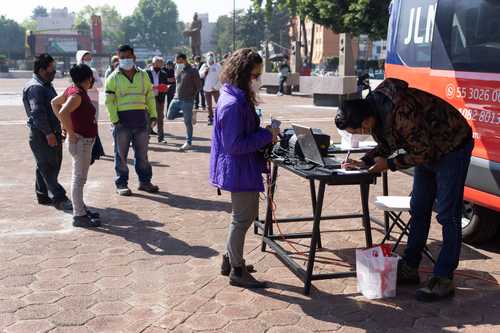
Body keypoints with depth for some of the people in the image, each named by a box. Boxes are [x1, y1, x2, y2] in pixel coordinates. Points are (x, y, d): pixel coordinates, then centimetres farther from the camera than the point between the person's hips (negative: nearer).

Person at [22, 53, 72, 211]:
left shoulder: (46, 85, 17)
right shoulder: (35, 87, -15)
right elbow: (37, 112, -23)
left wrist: (58, 130, 22)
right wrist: (48, 133, -25)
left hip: (51, 133, 10)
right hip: (41, 135, -10)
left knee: (45, 166, 16)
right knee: (49, 167, -6)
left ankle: (43, 195, 26)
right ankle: (59, 198, -5)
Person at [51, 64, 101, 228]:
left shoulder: (73, 90, 8)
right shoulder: (77, 94, -20)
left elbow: (55, 103, 20)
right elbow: (63, 112, -34)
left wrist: (63, 124, 14)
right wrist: (71, 133, -23)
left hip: (84, 141, 10)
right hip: (81, 141, -10)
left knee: (79, 177, 17)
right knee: (79, 179, -4)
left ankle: (81, 208, 29)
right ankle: (79, 216, 2)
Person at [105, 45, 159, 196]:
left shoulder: (143, 75, 11)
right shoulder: (113, 78, 1)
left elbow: (150, 96, 14)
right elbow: (109, 101, -4)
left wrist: (153, 115, 6)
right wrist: (114, 120, -12)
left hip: (141, 118, 3)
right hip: (122, 119, -3)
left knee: (142, 152, 10)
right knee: (121, 154, 2)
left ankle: (144, 181, 21)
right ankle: (121, 183, 11)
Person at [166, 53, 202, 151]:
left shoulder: (192, 71, -10)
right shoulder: (177, 69, 10)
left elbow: (198, 86, -5)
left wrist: (191, 95, 0)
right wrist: (177, 92, 14)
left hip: (187, 100, -7)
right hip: (176, 99, 7)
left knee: (188, 122, -1)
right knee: (169, 116, 7)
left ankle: (188, 142, 9)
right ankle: (186, 114, 24)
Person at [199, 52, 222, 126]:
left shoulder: (217, 66, -2)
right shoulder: (204, 66, 6)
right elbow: (200, 75, 4)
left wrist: (217, 86, -11)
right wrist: (204, 71, -14)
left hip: (215, 89, -3)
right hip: (206, 89, 3)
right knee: (209, 105, 9)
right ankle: (210, 118, 17)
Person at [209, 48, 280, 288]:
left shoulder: (238, 97, 8)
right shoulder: (233, 104, -24)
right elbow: (235, 145, -25)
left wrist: (266, 132, 5)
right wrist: (267, 136, -19)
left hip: (242, 168, 10)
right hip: (239, 169, -10)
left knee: (245, 215, 21)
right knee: (243, 218, 3)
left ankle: (230, 260, 35)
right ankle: (237, 271, 18)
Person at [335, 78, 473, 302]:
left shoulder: (401, 113, -37)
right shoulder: (373, 109, -8)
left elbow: (423, 153, -27)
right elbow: (386, 145, 6)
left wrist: (389, 164, -21)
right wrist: (365, 162, -9)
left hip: (452, 147, -9)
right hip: (427, 150, 9)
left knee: (447, 215, -7)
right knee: (418, 210, 11)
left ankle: (443, 279, -2)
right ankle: (409, 268, 20)